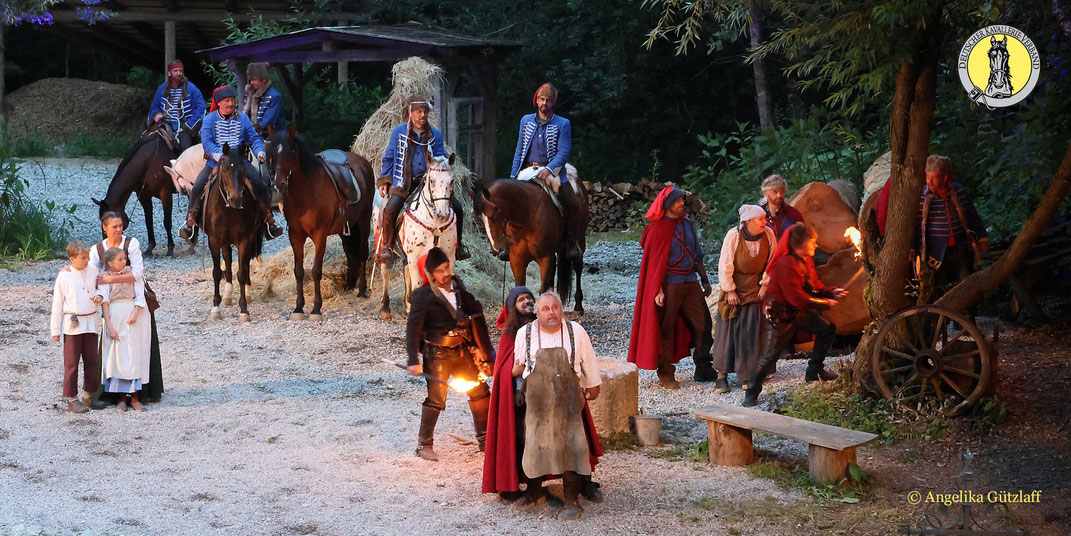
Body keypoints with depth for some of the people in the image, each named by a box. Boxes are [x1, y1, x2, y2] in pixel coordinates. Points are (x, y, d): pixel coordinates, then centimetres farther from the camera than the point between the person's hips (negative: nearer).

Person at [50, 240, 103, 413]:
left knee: (92, 360, 8)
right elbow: (57, 304, -4)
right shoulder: (63, 277, -8)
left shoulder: (93, 270, 2)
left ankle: (89, 395, 21)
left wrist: (99, 297, -6)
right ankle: (72, 399, 9)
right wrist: (55, 330, -3)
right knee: (71, 362, 1)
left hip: (91, 321, 4)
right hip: (72, 324, -4)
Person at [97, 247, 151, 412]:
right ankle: (122, 397, 5)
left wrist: (135, 313, -17)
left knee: (135, 355, -2)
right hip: (115, 317, -1)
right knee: (118, 355, -2)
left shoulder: (132, 273, 5)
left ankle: (135, 397, 2)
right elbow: (104, 302, -4)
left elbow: (140, 295, -1)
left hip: (134, 316, 1)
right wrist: (109, 326, -12)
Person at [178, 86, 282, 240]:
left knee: (260, 185, -16)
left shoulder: (243, 119, 10)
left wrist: (259, 152, -11)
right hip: (215, 162, -1)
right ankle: (190, 223, -4)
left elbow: (254, 139, 11)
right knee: (198, 188, -18)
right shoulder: (209, 120, 3)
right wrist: (219, 155, -27)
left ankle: (269, 221, -5)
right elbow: (207, 141, -9)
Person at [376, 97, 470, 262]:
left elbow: (441, 157, 17)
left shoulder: (435, 134, 10)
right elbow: (389, 158, 10)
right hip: (404, 182, -2)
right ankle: (385, 246, -9)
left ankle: (458, 244, 10)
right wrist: (384, 181, 4)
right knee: (390, 208, -27)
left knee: (456, 206, -10)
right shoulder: (398, 131, 6)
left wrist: (441, 162, -8)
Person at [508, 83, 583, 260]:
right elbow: (519, 150, 15)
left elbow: (563, 153, -7)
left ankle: (573, 242, -6)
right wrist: (513, 177, 7)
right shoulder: (526, 120, 11)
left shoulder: (563, 124, 1)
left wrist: (548, 169, -25)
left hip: (552, 170, -3)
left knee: (572, 202, -22)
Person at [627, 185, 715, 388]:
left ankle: (703, 370, 14)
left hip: (690, 281, 6)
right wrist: (658, 290, -15)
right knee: (666, 329, 0)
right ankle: (665, 374, 10)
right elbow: (655, 262, -9)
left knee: (703, 323, 4)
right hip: (669, 284, -6)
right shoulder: (658, 229, -7)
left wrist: (704, 279, 16)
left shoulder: (686, 223, 11)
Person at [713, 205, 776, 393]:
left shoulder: (768, 234, -9)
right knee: (728, 329, -1)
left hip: (755, 289, 2)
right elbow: (725, 265, -13)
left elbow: (771, 262, 2)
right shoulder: (733, 236, -18)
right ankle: (722, 375, 3)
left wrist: (765, 285, 1)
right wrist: (730, 290, -11)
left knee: (752, 332, 0)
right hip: (734, 288, -2)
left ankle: (746, 375, 9)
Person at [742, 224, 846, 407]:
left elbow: (814, 285, 13)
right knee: (770, 356, -7)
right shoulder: (787, 264, -28)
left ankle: (814, 371, 25)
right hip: (781, 315, -9)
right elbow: (797, 298, -30)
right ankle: (752, 393, 7)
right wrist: (825, 303, -22)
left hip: (799, 312, 9)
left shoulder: (806, 261, 4)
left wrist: (832, 292, -5)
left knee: (827, 329, 12)